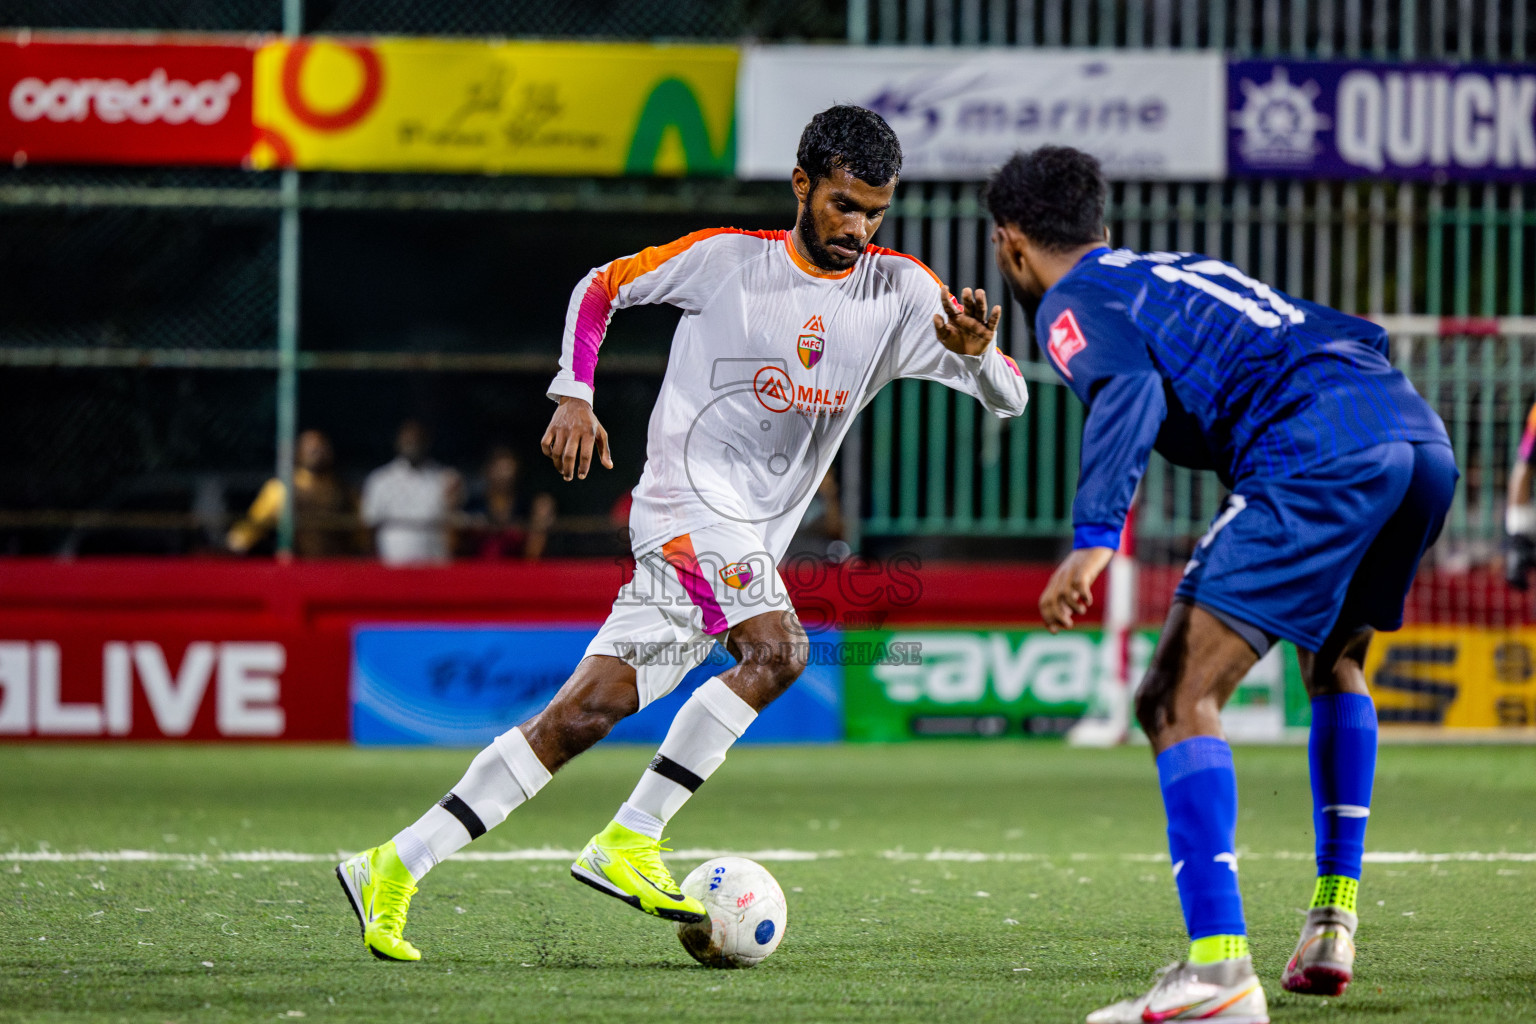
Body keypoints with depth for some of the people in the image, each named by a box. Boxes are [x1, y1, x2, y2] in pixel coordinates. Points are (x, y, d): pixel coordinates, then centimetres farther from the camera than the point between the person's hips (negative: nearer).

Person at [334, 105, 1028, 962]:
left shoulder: (901, 293, 5)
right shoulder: (725, 258, -2)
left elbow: (1009, 399, 1)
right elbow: (601, 288, 12)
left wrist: (979, 351, -21)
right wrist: (575, 395, -1)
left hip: (749, 548, 5)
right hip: (690, 505, -5)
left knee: (587, 711, 0)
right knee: (777, 650, -28)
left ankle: (394, 869, 2)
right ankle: (628, 843, -19)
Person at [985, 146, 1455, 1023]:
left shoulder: (1074, 303, 11)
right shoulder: (1181, 269, 35)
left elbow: (1129, 393, -11)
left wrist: (1094, 539, -21)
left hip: (1317, 451, -8)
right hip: (1423, 433, 8)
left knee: (1179, 699, -9)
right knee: (1335, 663, 32)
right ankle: (1332, 929, 29)